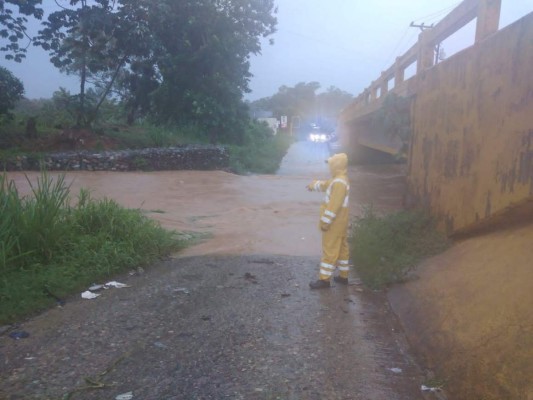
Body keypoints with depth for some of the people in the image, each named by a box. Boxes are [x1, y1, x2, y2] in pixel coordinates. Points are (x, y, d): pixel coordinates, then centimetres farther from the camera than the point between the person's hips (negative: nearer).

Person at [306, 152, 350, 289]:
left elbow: (334, 205, -27)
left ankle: (325, 279, 0)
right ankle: (343, 276, 25)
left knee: (329, 251, -5)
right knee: (342, 248, 15)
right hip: (339, 222, 10)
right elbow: (324, 185, 32)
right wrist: (313, 185, 47)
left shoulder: (339, 182, -23)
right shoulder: (339, 179, 11)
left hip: (334, 223, -10)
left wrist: (325, 221, -25)